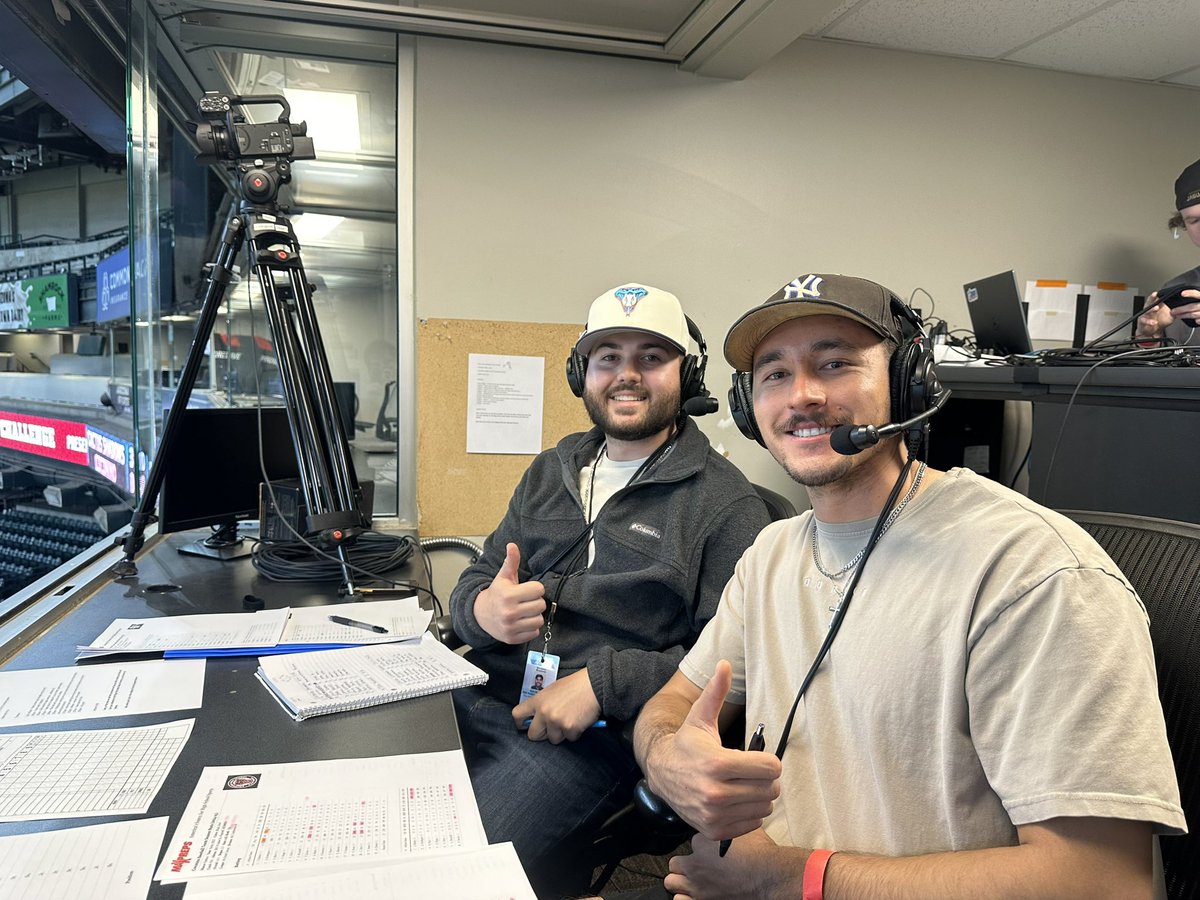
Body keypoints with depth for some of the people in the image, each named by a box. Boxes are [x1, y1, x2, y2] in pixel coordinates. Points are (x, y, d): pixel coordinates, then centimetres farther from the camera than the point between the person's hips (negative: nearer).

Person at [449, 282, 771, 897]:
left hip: (597, 733, -5)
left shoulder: (724, 501, -4)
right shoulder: (551, 472, 16)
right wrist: (482, 610, -7)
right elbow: (472, 584, 18)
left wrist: (603, 681, -18)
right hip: (477, 700, 6)